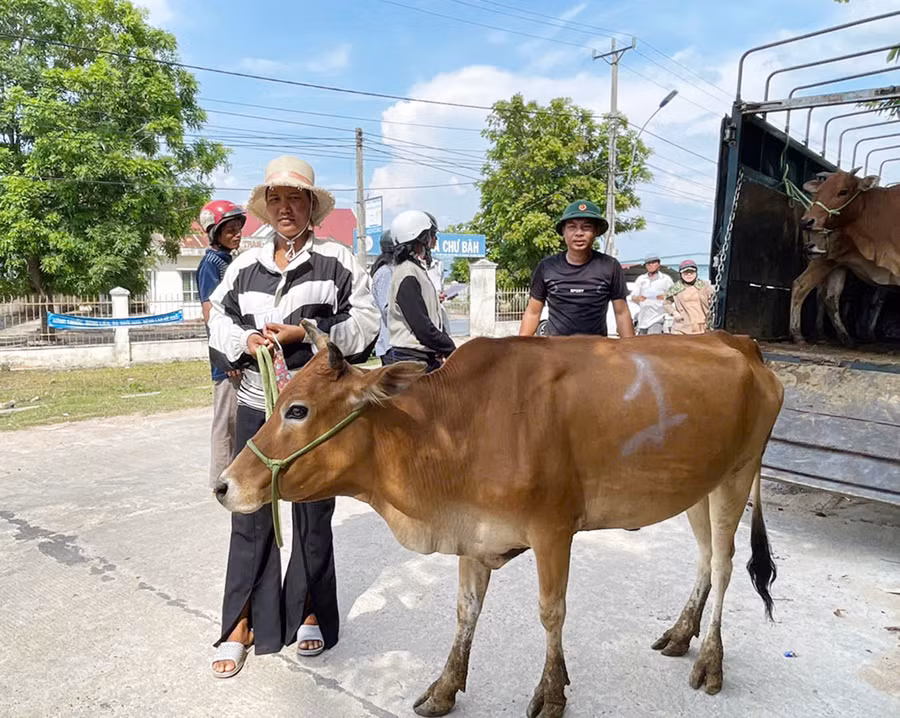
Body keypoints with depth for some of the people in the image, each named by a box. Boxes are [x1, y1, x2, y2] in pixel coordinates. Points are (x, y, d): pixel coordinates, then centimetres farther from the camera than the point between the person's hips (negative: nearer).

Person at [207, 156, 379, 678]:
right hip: (256, 406, 3)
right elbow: (219, 320, 15)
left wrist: (303, 334, -15)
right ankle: (241, 626, 23)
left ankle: (309, 615, 30)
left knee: (314, 512, 10)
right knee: (250, 513, 7)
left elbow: (366, 322, -6)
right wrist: (244, 342, -7)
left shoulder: (337, 261, 0)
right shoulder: (245, 266, 11)